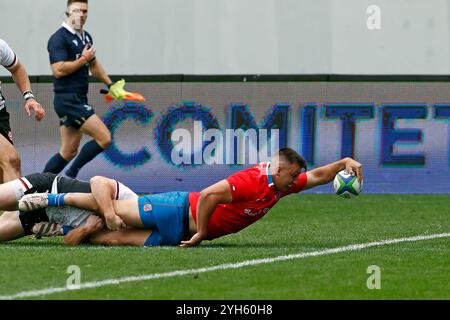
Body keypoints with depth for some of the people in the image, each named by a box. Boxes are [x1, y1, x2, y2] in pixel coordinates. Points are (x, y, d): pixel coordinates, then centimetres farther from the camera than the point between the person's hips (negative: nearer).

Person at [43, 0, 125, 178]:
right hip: (68, 100, -9)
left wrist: (110, 84, 34)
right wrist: (83, 60, -14)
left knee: (69, 152, 10)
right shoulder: (59, 39, -12)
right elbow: (58, 70, -23)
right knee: (104, 138, -13)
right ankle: (71, 174, -4)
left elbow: (93, 65, 32)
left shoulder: (86, 37, 15)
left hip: (79, 100, 9)